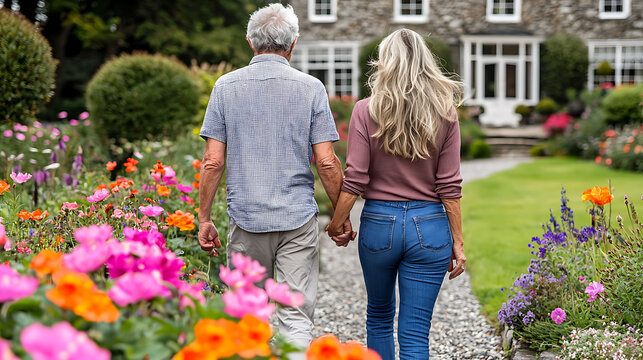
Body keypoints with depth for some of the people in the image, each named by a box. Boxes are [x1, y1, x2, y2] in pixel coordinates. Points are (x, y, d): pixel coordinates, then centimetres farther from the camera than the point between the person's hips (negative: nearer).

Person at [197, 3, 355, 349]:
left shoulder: (226, 86, 1)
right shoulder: (310, 88, -1)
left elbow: (213, 161, -2)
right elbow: (326, 163, -4)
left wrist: (204, 218, 5)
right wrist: (341, 215, 7)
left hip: (246, 218, 1)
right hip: (298, 218, -1)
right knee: (296, 317, -1)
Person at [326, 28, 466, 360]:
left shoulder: (366, 111, -5)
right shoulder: (445, 114, -2)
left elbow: (354, 180, -8)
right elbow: (449, 186, -2)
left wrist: (336, 223, 6)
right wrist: (457, 243, 4)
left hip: (379, 222, 0)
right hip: (429, 225, 0)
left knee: (379, 316, 23)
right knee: (415, 333, 3)